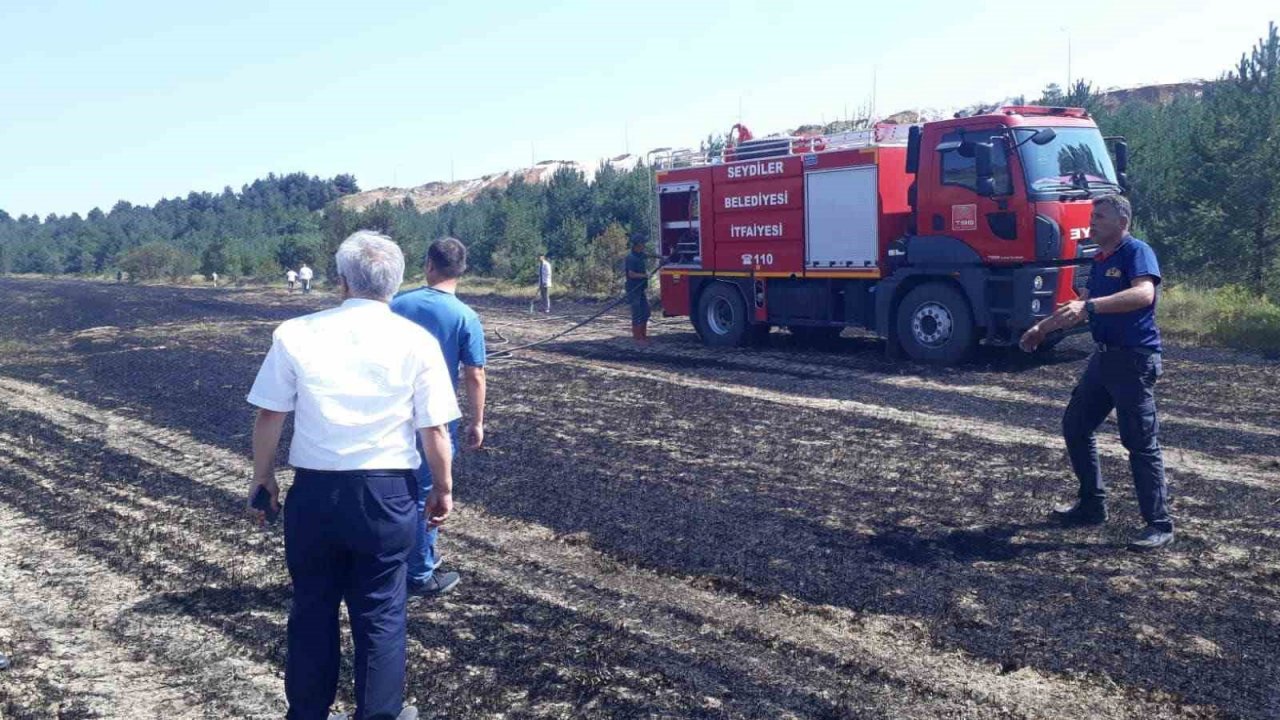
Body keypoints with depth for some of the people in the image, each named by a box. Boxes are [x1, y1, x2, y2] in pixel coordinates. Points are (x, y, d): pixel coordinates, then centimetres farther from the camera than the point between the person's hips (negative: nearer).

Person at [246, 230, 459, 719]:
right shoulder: (417, 341, -6)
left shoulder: (295, 333, -3)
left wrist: (262, 478, 15)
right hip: (387, 493, -1)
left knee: (312, 607, 18)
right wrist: (443, 487, 10)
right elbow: (434, 430, -5)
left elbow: (269, 416, 1)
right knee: (380, 613, 11)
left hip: (314, 491, 1)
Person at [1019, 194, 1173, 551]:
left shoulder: (1137, 251, -12)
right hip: (1104, 356, 9)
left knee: (1141, 442, -6)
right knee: (1075, 427, 14)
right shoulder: (1101, 260, 15)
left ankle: (1159, 525, 3)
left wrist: (1090, 306, -41)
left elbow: (1144, 293, -32)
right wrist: (1042, 328, 24)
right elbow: (1078, 309, 26)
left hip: (1134, 359, -9)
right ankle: (1092, 506, 26)